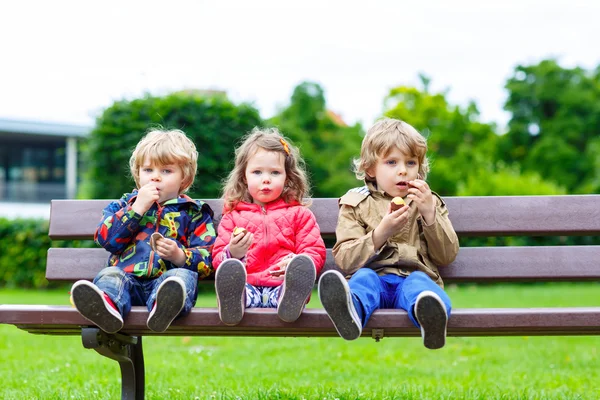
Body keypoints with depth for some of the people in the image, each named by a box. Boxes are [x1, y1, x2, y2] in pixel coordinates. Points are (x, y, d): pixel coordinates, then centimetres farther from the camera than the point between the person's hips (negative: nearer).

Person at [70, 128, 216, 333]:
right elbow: (106, 239, 7)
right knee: (109, 274, -29)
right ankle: (106, 304, -64)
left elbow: (207, 257, 9)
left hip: (166, 277, -1)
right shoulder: (123, 205, 25)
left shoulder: (193, 212, 20)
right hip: (127, 277, 1)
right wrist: (137, 208, 1)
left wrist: (179, 255, -12)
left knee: (183, 275, -32)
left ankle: (164, 306, -67)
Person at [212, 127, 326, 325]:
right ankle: (233, 301, -62)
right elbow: (217, 259, 15)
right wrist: (232, 255, -12)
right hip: (247, 286, 0)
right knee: (228, 269, -34)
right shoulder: (232, 216, 24)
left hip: (282, 286, 0)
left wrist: (298, 264, -14)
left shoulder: (299, 214, 23)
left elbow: (315, 252, 11)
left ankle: (290, 299, -63)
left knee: (303, 265, -35)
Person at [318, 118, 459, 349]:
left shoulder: (429, 203, 22)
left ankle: (429, 315, -69)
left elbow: (448, 256, 11)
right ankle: (350, 309, -68)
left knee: (417, 282, -33)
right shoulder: (355, 205, 16)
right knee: (364, 277, -33)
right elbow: (344, 259, 4)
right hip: (376, 276, 0)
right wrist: (380, 234, -11)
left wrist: (429, 213, -2)